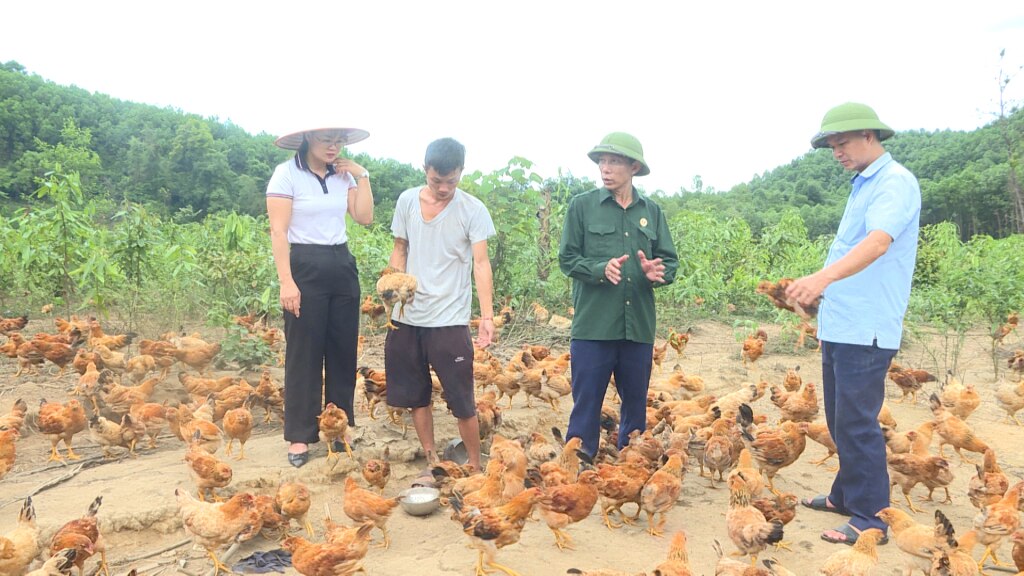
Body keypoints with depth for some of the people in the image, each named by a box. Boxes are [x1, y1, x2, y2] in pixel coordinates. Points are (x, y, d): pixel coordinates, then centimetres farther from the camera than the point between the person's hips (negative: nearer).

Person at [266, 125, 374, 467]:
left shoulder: (344, 175, 9)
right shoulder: (287, 173, -7)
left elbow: (365, 218, 2)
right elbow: (278, 231, -12)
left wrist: (362, 176, -1)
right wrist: (286, 281, -18)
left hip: (342, 266, 6)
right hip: (305, 268, -5)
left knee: (343, 350, 9)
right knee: (304, 353, 1)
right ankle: (300, 436, 12)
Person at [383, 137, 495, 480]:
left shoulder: (473, 210, -7)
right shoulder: (407, 201, 3)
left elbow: (481, 263, -11)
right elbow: (399, 251, 11)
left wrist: (487, 316, -21)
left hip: (450, 320, -4)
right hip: (407, 317, 4)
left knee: (462, 400, 0)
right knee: (415, 394, 13)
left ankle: (474, 468, 17)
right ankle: (432, 463, 28)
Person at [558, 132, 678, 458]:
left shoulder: (652, 211, 9)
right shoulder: (582, 206, 1)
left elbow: (670, 261, 9)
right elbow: (567, 259, -2)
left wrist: (657, 273, -14)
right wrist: (601, 269, -19)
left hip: (639, 327, 3)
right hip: (593, 325, -3)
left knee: (636, 406, 14)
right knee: (586, 404, 2)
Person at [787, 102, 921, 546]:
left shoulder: (895, 182, -11)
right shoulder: (862, 186, 18)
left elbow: (878, 242, -29)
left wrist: (824, 276, -44)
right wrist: (813, 290, 17)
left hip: (866, 329, -9)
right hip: (838, 324, 9)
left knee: (857, 424, -4)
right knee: (840, 420, 17)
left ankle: (870, 518, 8)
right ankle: (846, 495, 31)